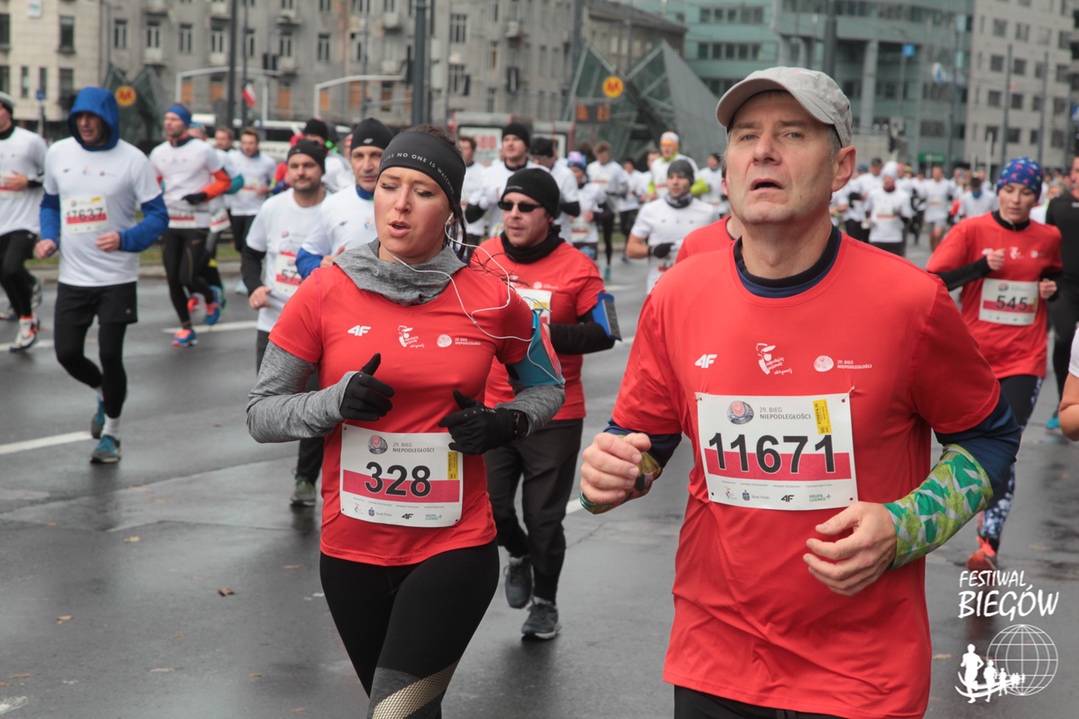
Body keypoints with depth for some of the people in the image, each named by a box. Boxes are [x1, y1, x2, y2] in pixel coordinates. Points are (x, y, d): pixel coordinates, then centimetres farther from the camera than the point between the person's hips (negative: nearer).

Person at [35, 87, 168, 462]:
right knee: (67, 354, 4)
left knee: (110, 356, -2)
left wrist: (125, 239, -25)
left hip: (117, 278, -4)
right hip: (72, 277, 4)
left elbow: (157, 216, -8)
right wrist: (48, 237, -1)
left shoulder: (132, 159, -10)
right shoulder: (58, 153, 3)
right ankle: (105, 396, 37)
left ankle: (110, 433, 19)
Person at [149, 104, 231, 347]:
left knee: (188, 277, -12)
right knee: (172, 279, 2)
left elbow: (224, 181, -1)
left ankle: (211, 295, 23)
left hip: (196, 222, -5)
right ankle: (186, 329, 15)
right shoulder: (158, 153, 9)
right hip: (169, 223, 5)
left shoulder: (203, 150, -6)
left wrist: (203, 195, -17)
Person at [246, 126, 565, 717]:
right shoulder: (325, 293, -5)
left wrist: (507, 423, -8)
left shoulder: (491, 301, -4)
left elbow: (547, 387, 13)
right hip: (353, 551, 2)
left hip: (454, 548, -2)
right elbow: (261, 414, -1)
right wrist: (337, 401, -20)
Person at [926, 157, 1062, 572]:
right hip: (975, 355, 0)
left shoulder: (1049, 238, 4)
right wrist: (981, 266, -22)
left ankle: (990, 543, -12)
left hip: (1024, 359, 0)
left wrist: (1051, 287, 2)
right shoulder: (972, 230, -5)